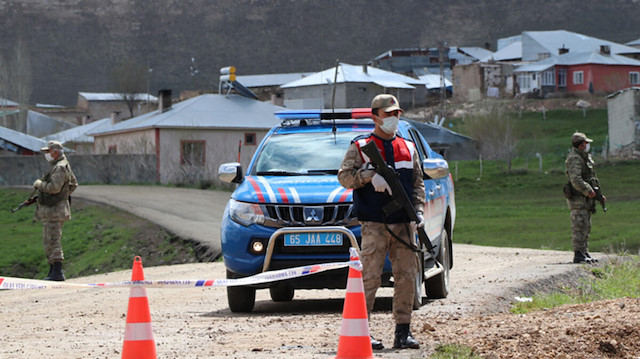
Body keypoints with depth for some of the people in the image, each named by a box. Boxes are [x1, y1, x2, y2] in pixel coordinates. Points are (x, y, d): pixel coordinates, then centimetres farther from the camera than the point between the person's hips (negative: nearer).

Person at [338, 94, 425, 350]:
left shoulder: (408, 148, 18)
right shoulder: (360, 147, 5)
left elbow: (418, 183, 17)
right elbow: (344, 176, -4)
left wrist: (419, 210, 3)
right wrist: (370, 175, -19)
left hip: (403, 224, 4)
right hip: (374, 223, -4)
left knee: (407, 276, 1)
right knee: (370, 278, -8)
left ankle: (403, 332, 7)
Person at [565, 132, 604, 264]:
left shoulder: (586, 157, 18)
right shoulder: (574, 159, -15)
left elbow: (590, 178, 25)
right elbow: (576, 180, -26)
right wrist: (588, 191, -24)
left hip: (586, 198, 10)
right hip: (578, 198, -10)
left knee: (586, 227, 13)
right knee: (579, 227, -10)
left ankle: (584, 253, 19)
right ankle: (578, 254, -10)